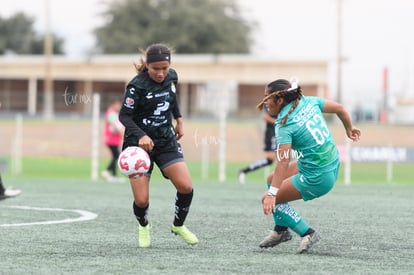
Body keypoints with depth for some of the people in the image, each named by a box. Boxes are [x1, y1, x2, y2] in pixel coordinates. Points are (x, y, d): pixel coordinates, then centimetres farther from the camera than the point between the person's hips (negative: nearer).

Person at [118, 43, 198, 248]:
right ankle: (143, 226, 28)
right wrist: (141, 136, -35)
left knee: (186, 187, -11)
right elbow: (124, 116, -20)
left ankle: (178, 225, 18)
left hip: (166, 141, 4)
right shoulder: (137, 85, -21)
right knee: (141, 200, -9)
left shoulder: (171, 77, -3)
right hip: (139, 144, -4)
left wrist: (179, 120, 21)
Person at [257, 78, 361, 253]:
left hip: (317, 178, -9)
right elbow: (339, 108, 7)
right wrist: (349, 129, 25)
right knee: (272, 180, 20)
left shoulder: (284, 125, -19)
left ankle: (307, 233, 5)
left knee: (268, 200, 0)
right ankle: (281, 230, 29)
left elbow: (283, 162, -27)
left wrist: (272, 194, -29)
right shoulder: (309, 102, 0)